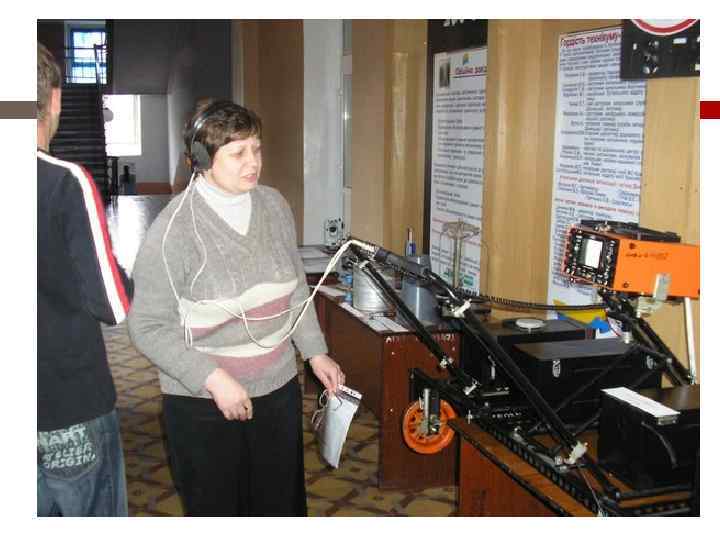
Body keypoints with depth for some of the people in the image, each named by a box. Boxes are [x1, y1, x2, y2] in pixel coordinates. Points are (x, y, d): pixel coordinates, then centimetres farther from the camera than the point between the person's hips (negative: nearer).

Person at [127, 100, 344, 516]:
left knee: (281, 501, 18)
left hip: (279, 389, 5)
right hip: (204, 404, -5)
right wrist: (212, 378, -22)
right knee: (217, 509, 13)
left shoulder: (274, 205, 0)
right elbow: (148, 326, -15)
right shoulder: (174, 228, -18)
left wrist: (316, 352, 7)